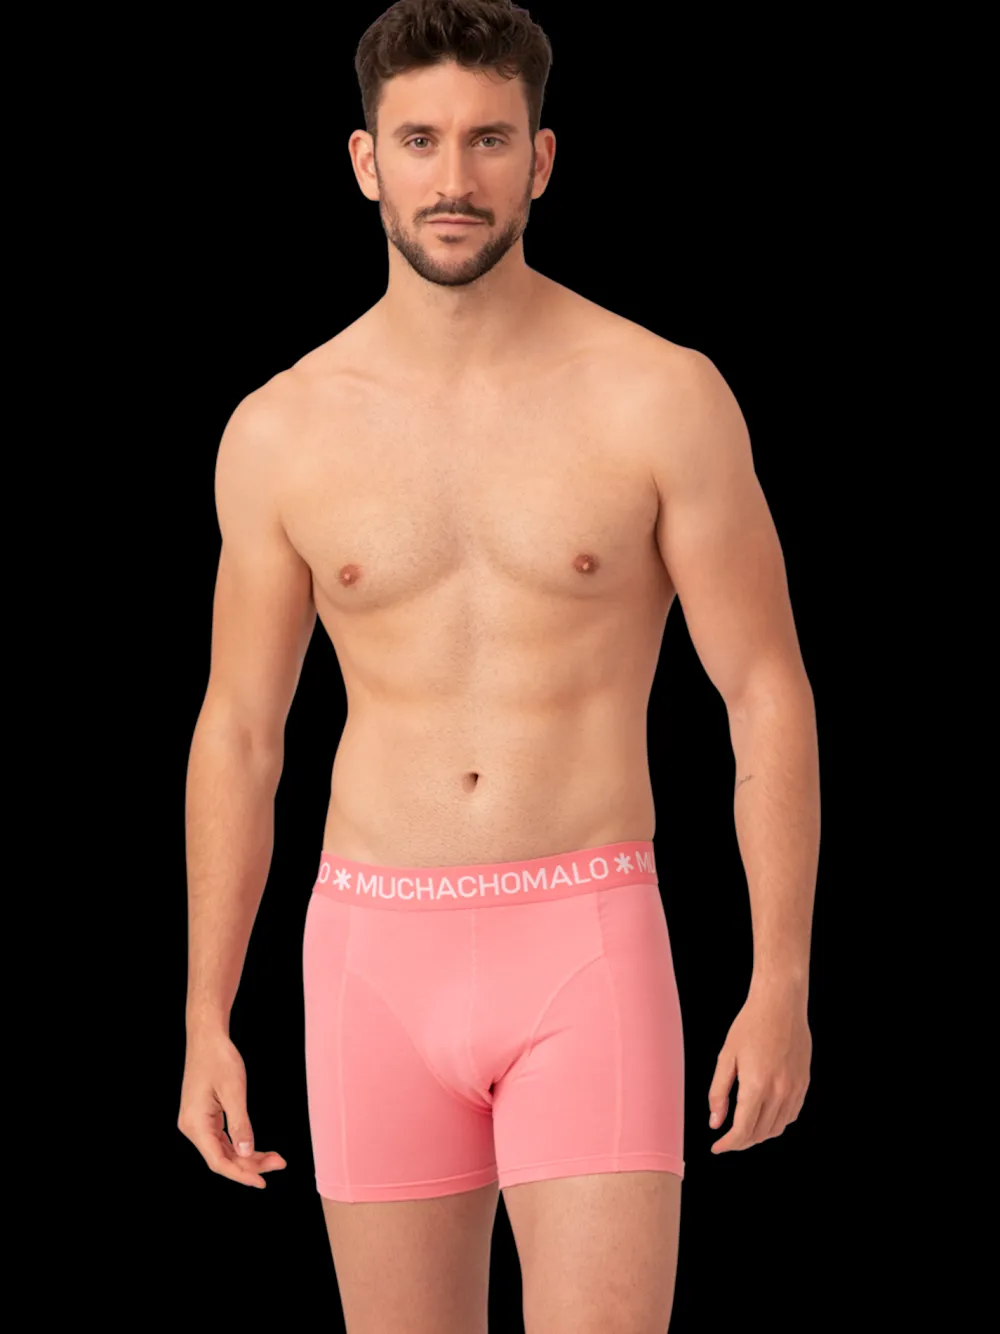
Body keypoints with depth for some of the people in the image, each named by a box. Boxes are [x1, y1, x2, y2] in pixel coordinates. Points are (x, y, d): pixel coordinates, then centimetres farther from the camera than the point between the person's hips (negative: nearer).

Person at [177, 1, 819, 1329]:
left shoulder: (663, 398, -5)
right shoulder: (280, 433, 2)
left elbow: (769, 694, -3)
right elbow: (239, 733, 9)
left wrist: (782, 987, -9)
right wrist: (205, 1024, 7)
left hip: (590, 950, -2)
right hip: (379, 958, 3)